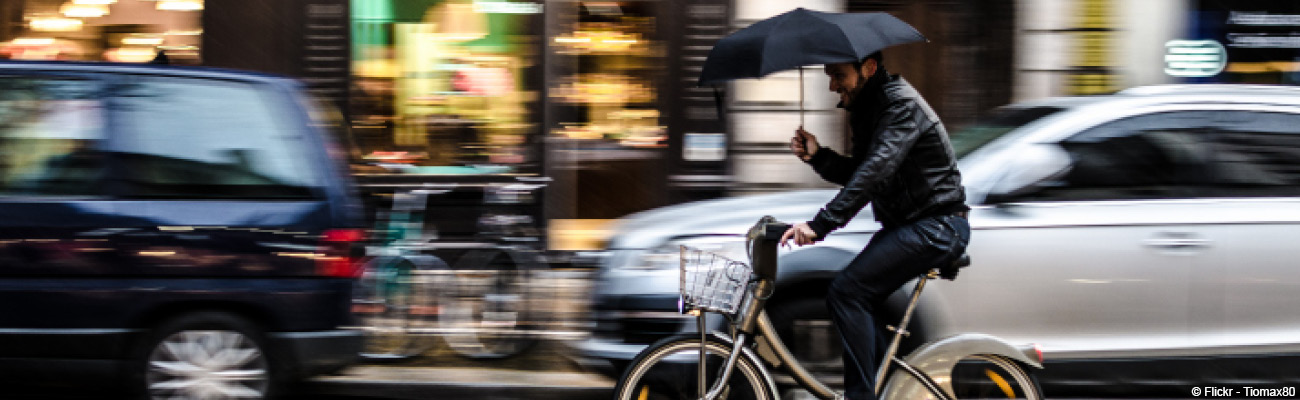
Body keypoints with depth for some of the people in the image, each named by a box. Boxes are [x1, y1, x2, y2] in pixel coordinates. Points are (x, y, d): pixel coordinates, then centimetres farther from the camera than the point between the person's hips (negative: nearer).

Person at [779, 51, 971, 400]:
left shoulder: (901, 105, -19)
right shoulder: (866, 108, 12)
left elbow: (874, 172, -31)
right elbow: (858, 173, 14)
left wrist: (820, 224, -37)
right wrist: (817, 156, -5)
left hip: (936, 228, -10)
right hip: (905, 224, 10)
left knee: (847, 291, -20)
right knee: (857, 304, 6)